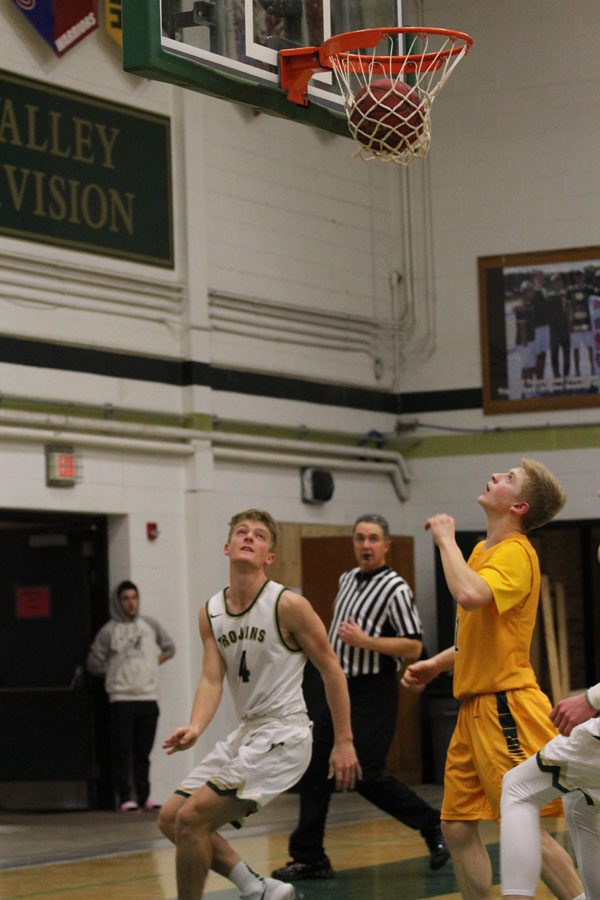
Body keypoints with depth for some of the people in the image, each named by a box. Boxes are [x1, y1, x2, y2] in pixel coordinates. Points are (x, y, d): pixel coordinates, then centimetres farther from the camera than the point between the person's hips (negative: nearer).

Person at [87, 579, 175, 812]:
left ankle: (144, 797, 12)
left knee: (143, 752, 8)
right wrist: (117, 673, 3)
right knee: (122, 751, -5)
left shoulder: (150, 625, 9)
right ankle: (125, 799, -4)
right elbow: (94, 664, 1)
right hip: (121, 699, -3)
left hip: (149, 697, 4)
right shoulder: (109, 631, -2)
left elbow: (169, 648, 22)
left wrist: (153, 662, 11)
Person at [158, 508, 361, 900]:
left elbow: (331, 669, -7)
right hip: (247, 733, 8)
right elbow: (212, 678, -2)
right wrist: (195, 728, -23)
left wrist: (344, 742, -8)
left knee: (191, 820, -16)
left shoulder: (288, 605, -13)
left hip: (282, 735, -8)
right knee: (171, 818, 8)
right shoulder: (211, 613, 6)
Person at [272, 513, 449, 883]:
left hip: (372, 692, -8)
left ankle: (433, 825, 11)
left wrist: (365, 641, -22)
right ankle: (309, 857, 9)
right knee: (315, 770, 3)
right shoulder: (347, 579, 12)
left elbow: (414, 647, -16)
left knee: (368, 777, -9)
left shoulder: (395, 588, -11)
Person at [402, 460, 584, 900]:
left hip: (507, 709, -9)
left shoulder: (514, 553, -14)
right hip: (476, 707, 9)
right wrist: (438, 663, 17)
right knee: (458, 827, 8)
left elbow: (469, 595, -35)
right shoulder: (483, 550, 15)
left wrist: (446, 539, -20)